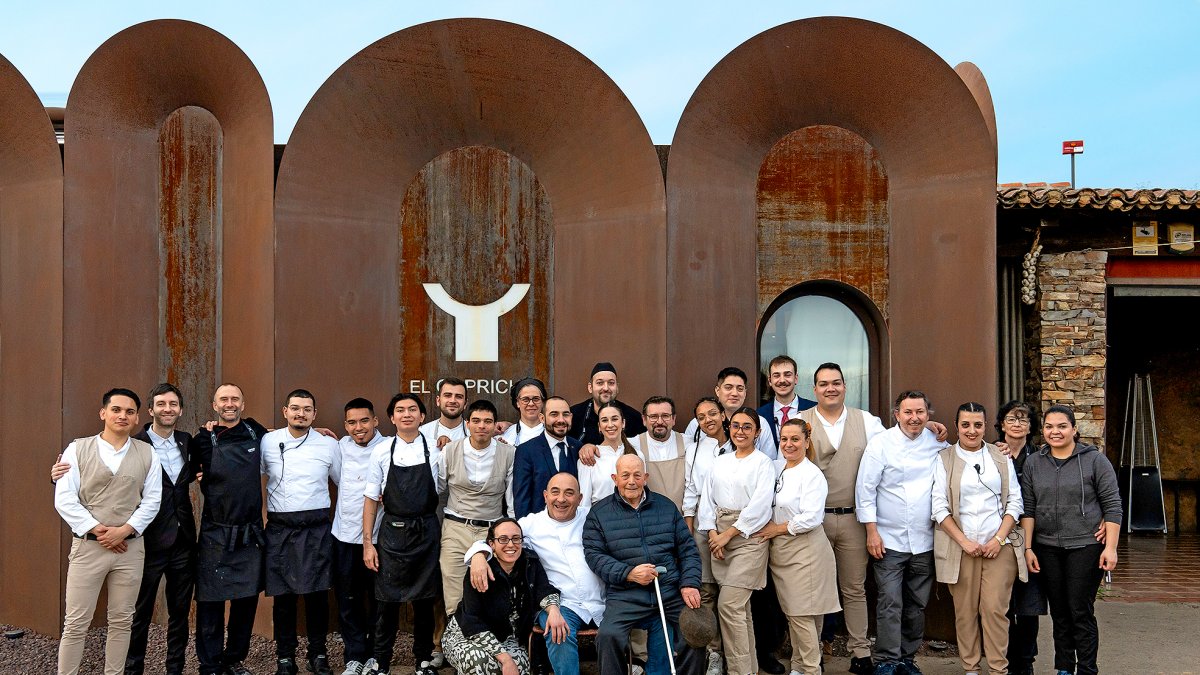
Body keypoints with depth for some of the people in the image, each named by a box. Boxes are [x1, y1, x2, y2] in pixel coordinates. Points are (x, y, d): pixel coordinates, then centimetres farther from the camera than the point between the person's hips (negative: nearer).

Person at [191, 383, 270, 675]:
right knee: (211, 603, 2)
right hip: (216, 534, -3)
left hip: (251, 533, 3)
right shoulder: (204, 440, -3)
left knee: (247, 599, 9)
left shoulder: (255, 432, 5)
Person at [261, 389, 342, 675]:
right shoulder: (268, 442, 3)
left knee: (317, 593, 3)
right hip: (280, 528, 0)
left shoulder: (329, 445, 4)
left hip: (316, 527, 0)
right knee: (283, 595, 5)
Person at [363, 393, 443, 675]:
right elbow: (371, 498, 2)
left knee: (425, 598, 10)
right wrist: (367, 543, 0)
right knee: (387, 599, 5)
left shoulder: (436, 449, -1)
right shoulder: (382, 450, -1)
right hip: (392, 532, 0)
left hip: (427, 532, 0)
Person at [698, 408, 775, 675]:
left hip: (748, 537, -5)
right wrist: (713, 533, -4)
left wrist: (729, 534, -12)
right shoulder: (720, 462, 13)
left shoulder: (763, 463, -4)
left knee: (729, 605, -12)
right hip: (720, 538, 6)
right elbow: (708, 499, 9)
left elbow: (759, 506, -12)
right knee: (740, 606, 11)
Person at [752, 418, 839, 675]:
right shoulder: (775, 468, 10)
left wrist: (777, 529, -9)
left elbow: (811, 518, -18)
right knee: (791, 612, 11)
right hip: (780, 550, 7)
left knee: (802, 614, -5)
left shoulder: (813, 475, -10)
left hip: (805, 551, -7)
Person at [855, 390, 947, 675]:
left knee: (917, 605, 11)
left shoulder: (938, 444, 4)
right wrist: (872, 532, -8)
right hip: (889, 541, -3)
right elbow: (865, 489, -5)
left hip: (924, 541, 3)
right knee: (890, 604, -5)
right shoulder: (880, 443, -5)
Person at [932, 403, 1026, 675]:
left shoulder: (1001, 458, 9)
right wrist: (964, 542, -8)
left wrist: (999, 539, -4)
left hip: (999, 546, 1)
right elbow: (940, 507, -1)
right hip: (960, 548, -1)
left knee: (996, 609, -3)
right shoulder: (945, 459, 3)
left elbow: (1015, 501, 8)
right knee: (965, 610, 1)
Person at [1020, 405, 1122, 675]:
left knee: (1081, 612, -3)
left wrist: (1110, 547, -10)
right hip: (1047, 549, 3)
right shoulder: (1033, 463, 7)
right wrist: (1028, 548, 2)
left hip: (1085, 546, -3)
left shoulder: (1095, 460, -3)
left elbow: (1112, 506, -4)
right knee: (1059, 613, 10)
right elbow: (1028, 508, 6)